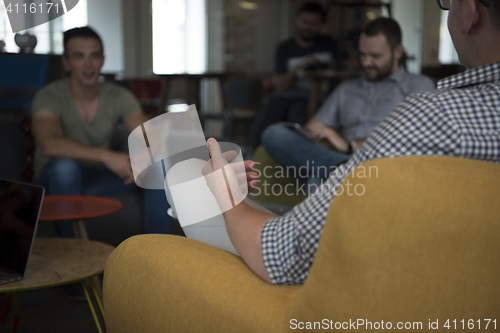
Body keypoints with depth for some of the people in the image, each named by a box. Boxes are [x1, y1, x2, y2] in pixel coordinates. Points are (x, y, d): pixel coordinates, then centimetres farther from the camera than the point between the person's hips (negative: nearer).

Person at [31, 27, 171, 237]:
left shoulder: (119, 97, -5)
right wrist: (105, 155, -49)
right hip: (57, 180, -4)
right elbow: (49, 144, -39)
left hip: (97, 179, 4)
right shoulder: (49, 98, -19)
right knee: (65, 166, -38)